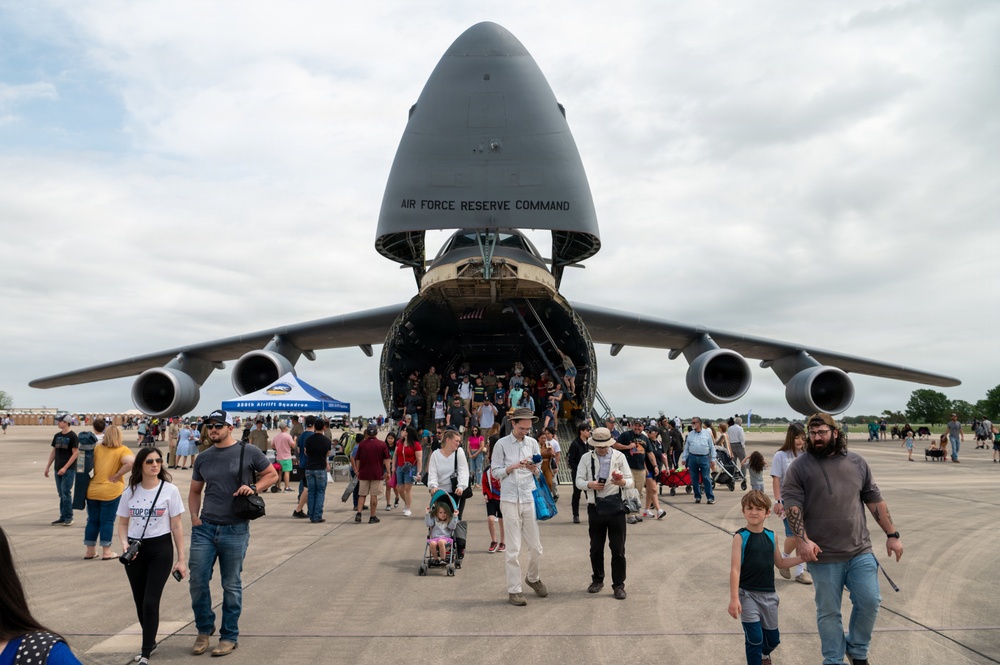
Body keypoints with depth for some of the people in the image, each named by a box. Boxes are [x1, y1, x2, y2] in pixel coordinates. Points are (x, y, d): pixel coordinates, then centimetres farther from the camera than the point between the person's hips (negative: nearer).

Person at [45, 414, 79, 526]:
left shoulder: (72, 436, -9)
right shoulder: (57, 436, 11)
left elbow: (75, 453, -12)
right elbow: (53, 452, 18)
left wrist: (65, 468, -16)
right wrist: (47, 467, 14)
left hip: (69, 469, -6)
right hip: (58, 469, 6)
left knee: (66, 493, -8)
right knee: (61, 494, 9)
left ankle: (68, 518, -2)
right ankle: (63, 517, 15)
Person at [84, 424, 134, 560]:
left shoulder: (97, 448, 4)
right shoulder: (122, 450, -9)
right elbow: (131, 462, -25)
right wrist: (117, 476, -15)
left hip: (92, 490, 4)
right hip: (111, 491, -4)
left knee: (92, 520, 15)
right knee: (107, 521, 4)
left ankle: (90, 551, 23)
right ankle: (106, 552, 9)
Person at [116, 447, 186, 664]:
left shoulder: (170, 490, -7)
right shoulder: (130, 492, 2)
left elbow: (176, 526, -4)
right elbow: (123, 523, 10)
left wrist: (181, 559, -4)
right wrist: (124, 544, -11)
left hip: (160, 549, -3)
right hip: (135, 550, 4)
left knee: (151, 602, -7)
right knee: (140, 602, 13)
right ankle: (150, 641, 35)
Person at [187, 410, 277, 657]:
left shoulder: (249, 452, -3)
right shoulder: (203, 458, 9)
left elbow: (272, 475, 5)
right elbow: (195, 491, 18)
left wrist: (253, 487, -12)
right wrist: (194, 515, 3)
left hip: (235, 530, -3)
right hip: (204, 528, 4)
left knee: (231, 585, 7)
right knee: (198, 581, 3)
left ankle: (229, 637, 21)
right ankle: (204, 629, 25)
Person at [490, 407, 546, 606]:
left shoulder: (533, 443, 7)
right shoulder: (502, 444, -3)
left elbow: (539, 474, 10)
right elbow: (495, 471, -1)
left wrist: (534, 469, -11)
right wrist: (513, 467, -15)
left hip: (530, 498, 3)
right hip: (510, 500, -3)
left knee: (536, 547, 9)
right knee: (514, 548, 1)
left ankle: (533, 578, 35)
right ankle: (514, 590, 12)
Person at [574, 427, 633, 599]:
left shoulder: (619, 457, 1)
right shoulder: (586, 458, 3)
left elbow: (631, 481, -1)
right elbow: (578, 481, 2)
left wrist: (622, 482, -24)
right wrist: (590, 484, -19)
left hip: (616, 508, -1)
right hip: (595, 508, 1)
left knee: (618, 549, 2)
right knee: (596, 548, 12)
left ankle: (618, 585, 12)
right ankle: (597, 580, 28)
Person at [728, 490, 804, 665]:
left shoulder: (771, 536, 2)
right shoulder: (740, 537, -13)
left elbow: (780, 563, 17)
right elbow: (735, 569, -17)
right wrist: (734, 598, -22)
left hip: (769, 594, 5)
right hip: (748, 594, -5)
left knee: (773, 638, 18)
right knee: (755, 639, -7)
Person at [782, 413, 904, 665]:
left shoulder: (857, 462, 6)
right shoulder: (800, 466, -5)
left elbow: (875, 500, 11)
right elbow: (791, 504, -11)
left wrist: (892, 534, 9)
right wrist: (803, 540, -21)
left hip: (860, 551, 3)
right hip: (824, 555, -3)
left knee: (870, 601, 5)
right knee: (828, 612, 7)